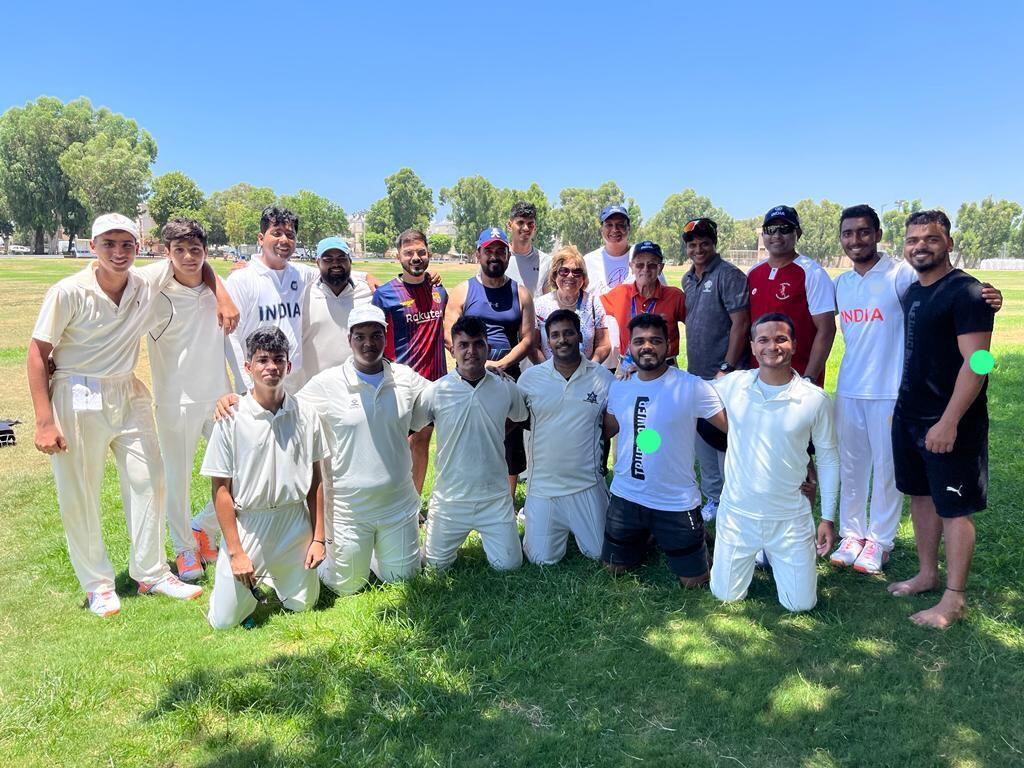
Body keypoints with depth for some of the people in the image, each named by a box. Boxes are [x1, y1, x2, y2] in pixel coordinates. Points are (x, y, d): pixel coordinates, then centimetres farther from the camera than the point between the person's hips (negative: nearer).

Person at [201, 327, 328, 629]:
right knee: (225, 620, 1)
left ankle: (273, 573, 41)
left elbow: (315, 481, 4)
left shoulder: (306, 415, -2)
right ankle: (252, 581, 31)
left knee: (303, 603, 12)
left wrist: (318, 537, 2)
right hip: (246, 523, -2)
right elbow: (221, 489, -7)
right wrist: (236, 551, -9)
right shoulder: (230, 419, -10)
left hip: (295, 521, 2)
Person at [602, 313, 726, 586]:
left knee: (693, 580, 8)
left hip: (676, 502, -4)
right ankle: (645, 538, 46)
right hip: (625, 497, 4)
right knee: (614, 567, 18)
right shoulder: (618, 387, -1)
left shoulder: (692, 387, -17)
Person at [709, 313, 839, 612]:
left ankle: (774, 556, 34)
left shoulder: (815, 399, -10)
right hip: (737, 512, 1)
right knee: (725, 596, 10)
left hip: (790, 518, -1)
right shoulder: (732, 384, -8)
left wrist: (828, 517, 1)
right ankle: (757, 554, 39)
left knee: (800, 604, 4)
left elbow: (828, 460, 1)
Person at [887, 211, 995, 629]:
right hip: (910, 417, 8)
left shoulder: (965, 292, -14)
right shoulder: (912, 292, 10)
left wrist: (949, 422, -23)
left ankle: (953, 600, 13)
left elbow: (975, 362, -19)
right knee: (921, 495, 17)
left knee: (954, 508, 2)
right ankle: (927, 574, 32)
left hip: (949, 424, -8)